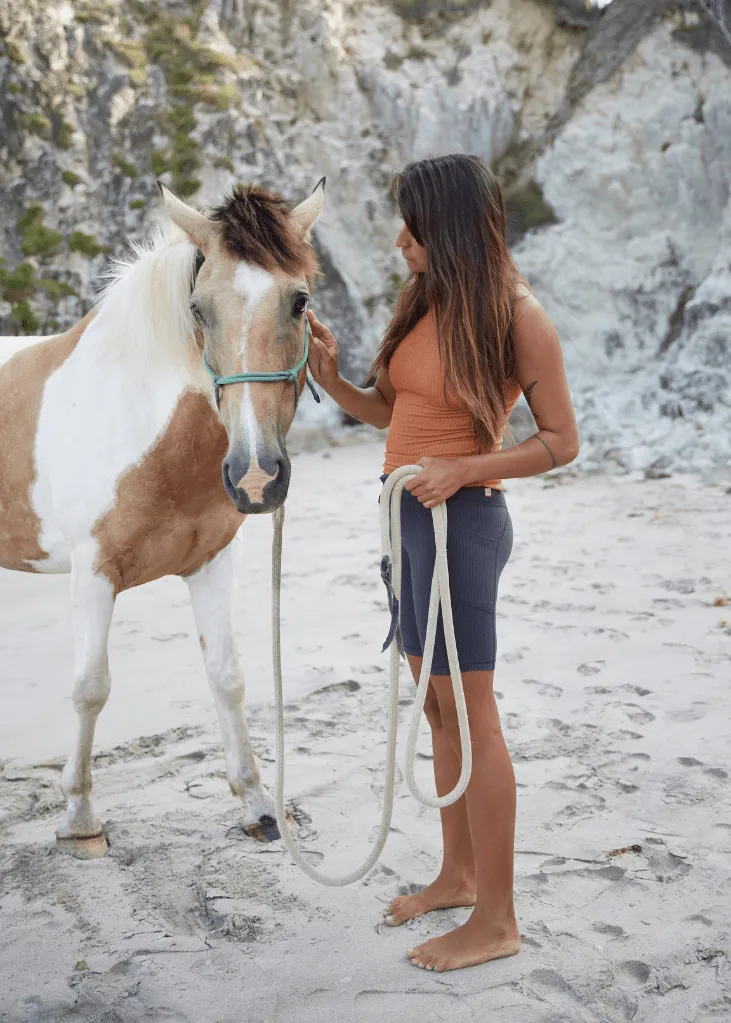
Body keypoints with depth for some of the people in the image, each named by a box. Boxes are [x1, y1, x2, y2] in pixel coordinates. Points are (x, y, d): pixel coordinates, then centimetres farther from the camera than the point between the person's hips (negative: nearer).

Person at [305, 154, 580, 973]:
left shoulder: (516, 315, -12)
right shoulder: (426, 302, 8)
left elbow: (562, 441, -11)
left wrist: (463, 470, -22)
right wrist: (331, 380, -2)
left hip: (461, 521, -8)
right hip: (409, 514, 8)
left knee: (469, 717, -1)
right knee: (436, 706, 15)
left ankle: (495, 920, 12)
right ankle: (458, 875, 31)